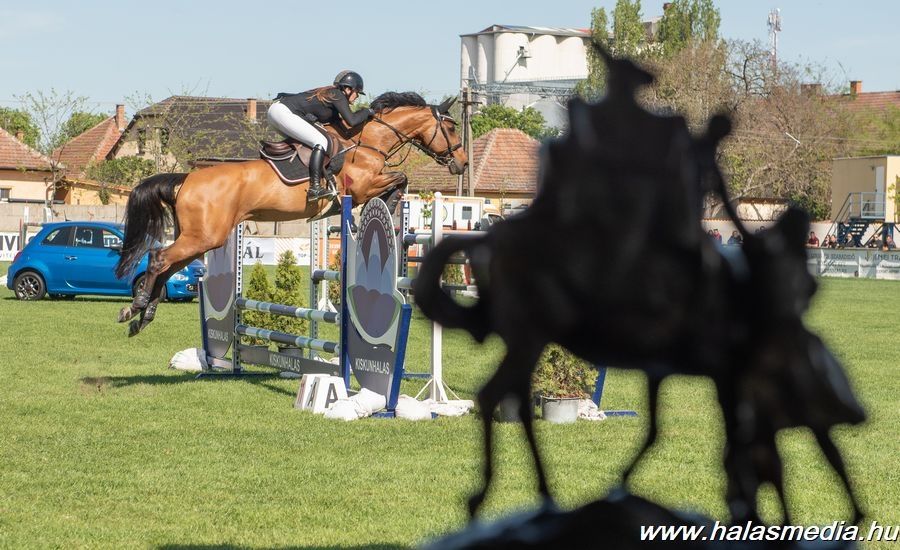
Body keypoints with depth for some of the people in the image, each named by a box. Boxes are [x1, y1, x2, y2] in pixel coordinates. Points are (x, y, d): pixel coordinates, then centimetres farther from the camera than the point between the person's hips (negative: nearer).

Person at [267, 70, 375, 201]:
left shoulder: (330, 93, 23)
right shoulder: (338, 95, -4)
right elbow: (351, 121, -14)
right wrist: (367, 112, 2)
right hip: (283, 112, -10)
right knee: (321, 141, -15)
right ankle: (315, 188, -23)